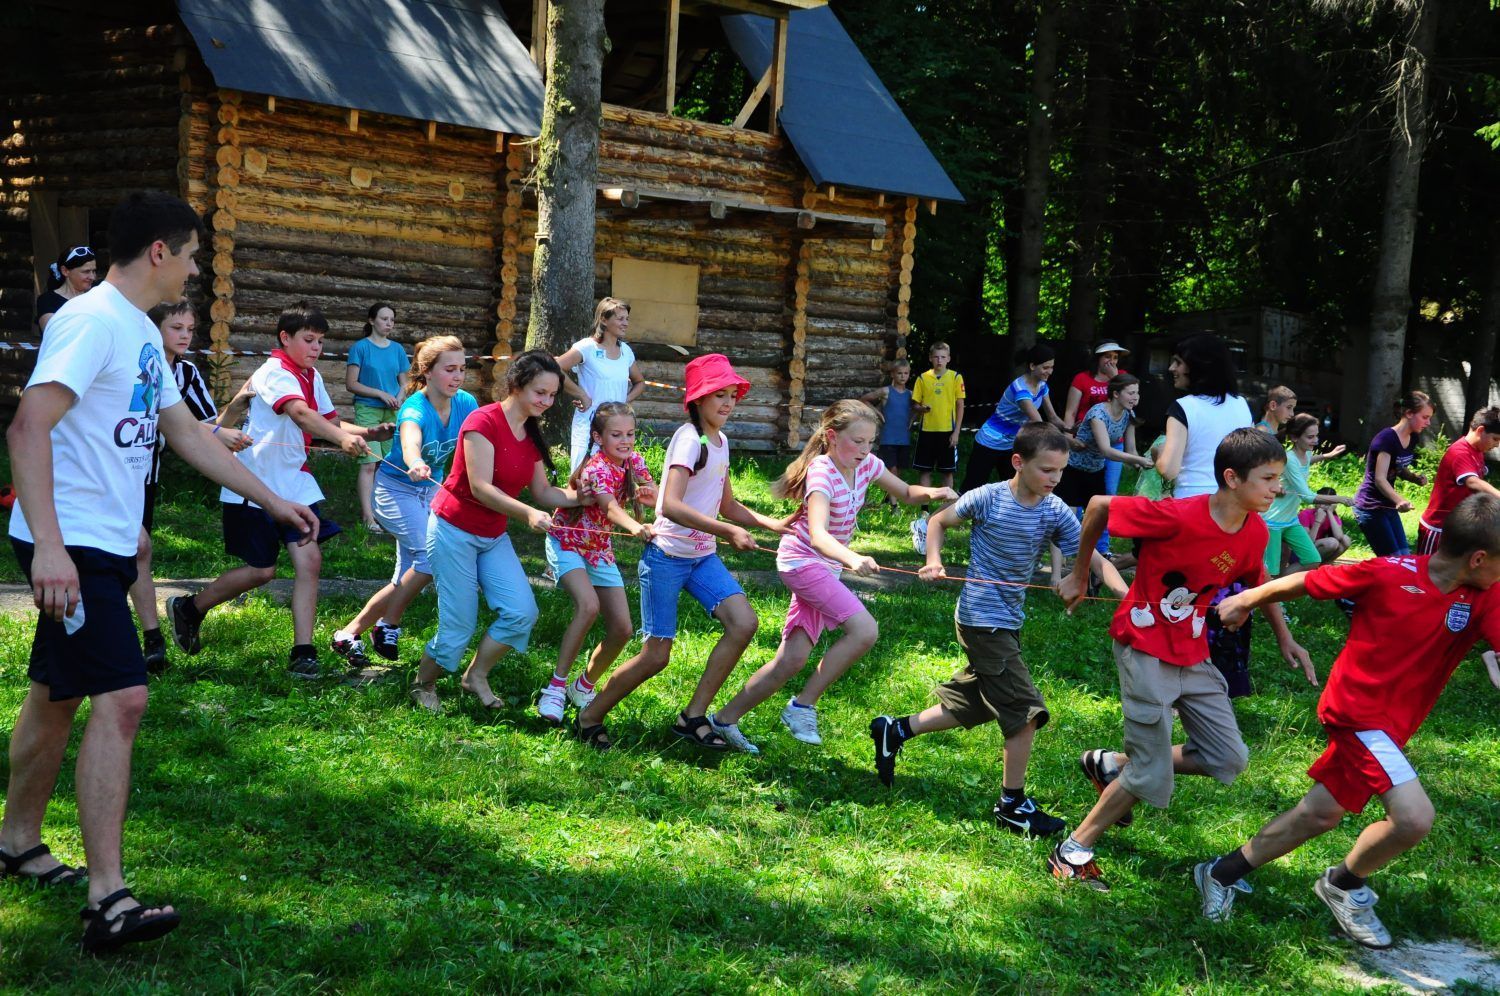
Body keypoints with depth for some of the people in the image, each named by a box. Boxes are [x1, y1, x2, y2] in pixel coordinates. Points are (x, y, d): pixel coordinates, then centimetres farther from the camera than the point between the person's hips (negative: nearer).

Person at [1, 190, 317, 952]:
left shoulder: (142, 334, 15)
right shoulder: (91, 321, -15)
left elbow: (187, 433, 24)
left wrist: (271, 500, 25)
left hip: (106, 545, 10)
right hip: (71, 545, -10)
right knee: (120, 697, -15)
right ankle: (107, 897, -14)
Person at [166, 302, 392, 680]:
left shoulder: (311, 376, 11)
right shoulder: (274, 373, -17)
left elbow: (329, 421, 11)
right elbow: (300, 413, -36)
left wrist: (368, 432, -9)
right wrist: (342, 438, -53)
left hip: (294, 484, 7)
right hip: (256, 484, -7)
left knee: (309, 559, -7)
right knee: (262, 569, -1)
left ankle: (303, 652, -5)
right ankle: (189, 609, 22)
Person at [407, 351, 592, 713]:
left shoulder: (531, 435, 6)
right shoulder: (483, 422, -18)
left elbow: (544, 493, 6)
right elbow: (480, 488, -25)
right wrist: (527, 513, -37)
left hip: (493, 537, 7)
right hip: (455, 530, -7)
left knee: (522, 613, -9)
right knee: (459, 626, -5)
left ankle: (476, 676, 13)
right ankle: (423, 685, 21)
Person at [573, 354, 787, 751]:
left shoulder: (721, 441, 10)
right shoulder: (689, 438, -16)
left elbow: (726, 505, 18)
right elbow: (670, 505, -29)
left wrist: (769, 523, 3)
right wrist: (728, 531, -36)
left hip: (703, 556, 8)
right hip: (667, 557, -8)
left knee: (743, 622, -10)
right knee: (656, 655, -5)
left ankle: (693, 717, -1)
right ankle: (589, 718, 15)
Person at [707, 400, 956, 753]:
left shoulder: (866, 464, -2)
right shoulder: (822, 473, -25)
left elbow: (906, 494, 11)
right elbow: (818, 535, -39)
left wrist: (932, 493, -13)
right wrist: (853, 559, -57)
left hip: (828, 566, 8)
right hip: (802, 562, -8)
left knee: (792, 660, 5)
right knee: (864, 630, -23)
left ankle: (724, 720, 16)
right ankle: (802, 705, -11)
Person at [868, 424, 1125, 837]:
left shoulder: (1056, 512, -3)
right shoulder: (988, 499, -14)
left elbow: (1093, 558, -9)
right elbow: (939, 521, 2)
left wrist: (1127, 594, -25)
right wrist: (934, 561, -15)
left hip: (1009, 620, 7)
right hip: (982, 620, -7)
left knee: (972, 706, 19)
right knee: (1026, 711, -8)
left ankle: (894, 731, 35)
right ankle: (1012, 805, 7)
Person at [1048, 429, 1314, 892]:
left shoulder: (1255, 533, -5)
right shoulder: (1178, 516, -26)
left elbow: (1257, 581, 18)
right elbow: (1098, 505, -16)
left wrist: (1285, 638, 13)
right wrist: (1079, 576, -6)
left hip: (1192, 654, 7)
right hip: (1145, 648, -7)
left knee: (1230, 759, 8)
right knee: (1153, 776, -7)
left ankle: (1113, 766, 19)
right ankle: (1073, 852, 10)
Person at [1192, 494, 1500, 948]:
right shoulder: (1388, 573, -19)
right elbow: (1303, 583, -5)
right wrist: (1246, 600, 6)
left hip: (1392, 724, 6)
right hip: (1360, 711, -6)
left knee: (1320, 815, 15)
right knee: (1414, 817, -16)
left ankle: (1221, 874, 33)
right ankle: (1345, 885, 12)